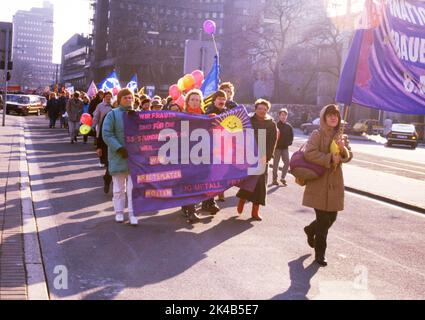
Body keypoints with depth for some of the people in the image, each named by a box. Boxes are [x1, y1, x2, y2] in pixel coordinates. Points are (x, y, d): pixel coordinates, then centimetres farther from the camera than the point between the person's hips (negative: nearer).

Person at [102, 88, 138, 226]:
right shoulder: (113, 114, -2)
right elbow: (106, 134, -9)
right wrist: (119, 148, -17)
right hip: (118, 156, -1)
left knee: (133, 186, -1)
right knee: (119, 187, 9)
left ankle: (132, 213, 4)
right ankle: (119, 212, 21)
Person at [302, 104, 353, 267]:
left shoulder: (342, 137, 11)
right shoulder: (317, 134, -8)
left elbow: (349, 156, 6)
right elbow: (309, 153, -20)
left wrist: (343, 149, -15)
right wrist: (330, 158, -19)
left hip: (335, 183, 6)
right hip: (319, 182, -6)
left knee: (332, 218, 12)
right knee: (323, 219, -4)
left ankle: (310, 230, 42)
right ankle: (319, 254, 10)